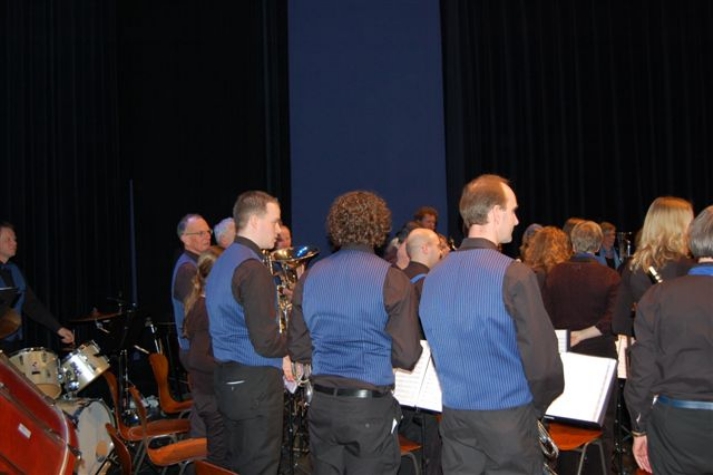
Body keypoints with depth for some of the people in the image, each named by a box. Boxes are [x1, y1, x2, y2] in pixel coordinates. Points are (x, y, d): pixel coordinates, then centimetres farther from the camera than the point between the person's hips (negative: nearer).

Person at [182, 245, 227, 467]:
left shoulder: (200, 304, 8)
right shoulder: (208, 310, -21)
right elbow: (197, 359, -29)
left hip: (208, 392, 10)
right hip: (214, 396, -10)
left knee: (218, 453, 20)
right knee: (222, 457, 2)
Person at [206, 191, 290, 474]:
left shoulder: (222, 262, 11)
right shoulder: (253, 268, -18)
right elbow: (265, 342, -23)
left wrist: (279, 361, 16)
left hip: (227, 378, 9)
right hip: (255, 384, -9)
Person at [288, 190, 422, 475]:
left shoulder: (310, 277, 1)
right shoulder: (391, 279, -12)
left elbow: (298, 350, 5)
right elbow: (406, 356, -12)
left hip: (322, 405, 5)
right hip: (370, 408, -4)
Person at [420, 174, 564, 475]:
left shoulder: (433, 277, 2)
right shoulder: (514, 275, -16)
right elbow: (542, 355, -15)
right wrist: (537, 406, 2)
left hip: (454, 415, 5)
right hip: (509, 418, -5)